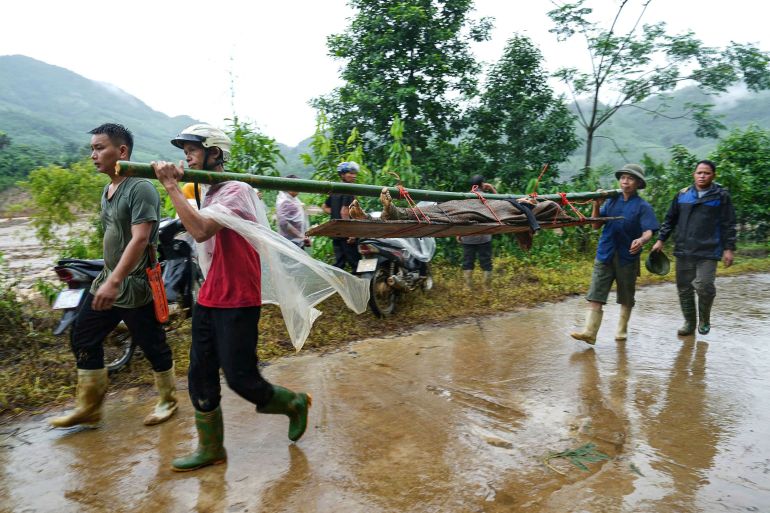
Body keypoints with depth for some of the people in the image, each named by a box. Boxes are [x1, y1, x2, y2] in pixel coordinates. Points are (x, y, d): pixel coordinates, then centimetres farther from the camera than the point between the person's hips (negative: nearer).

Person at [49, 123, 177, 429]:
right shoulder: (108, 191, 13)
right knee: (82, 338, 12)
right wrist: (107, 279, 21)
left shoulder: (140, 189, -17)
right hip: (108, 282, 9)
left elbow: (140, 239, -25)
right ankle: (88, 407, 25)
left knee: (153, 346, 4)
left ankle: (168, 400, 25)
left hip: (135, 288, -9)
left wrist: (114, 281, -30)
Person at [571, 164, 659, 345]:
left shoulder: (642, 206, -4)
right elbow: (596, 225, 7)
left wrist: (641, 240, -36)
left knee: (626, 298, 14)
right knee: (595, 295, -7)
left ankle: (622, 329, 31)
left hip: (627, 257, -2)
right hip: (605, 255, 2)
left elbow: (648, 231, -14)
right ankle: (589, 332, -10)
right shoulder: (612, 201, 7)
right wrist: (596, 206, -8)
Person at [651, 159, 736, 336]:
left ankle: (704, 319, 14)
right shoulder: (682, 195, 10)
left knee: (704, 286, -12)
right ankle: (689, 323, 23)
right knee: (684, 288, 7)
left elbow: (728, 225, 1)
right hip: (683, 251, 3)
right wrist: (661, 240, 9)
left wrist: (729, 249, -4)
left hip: (708, 252, -3)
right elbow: (670, 219, 15)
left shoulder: (721, 196, 3)